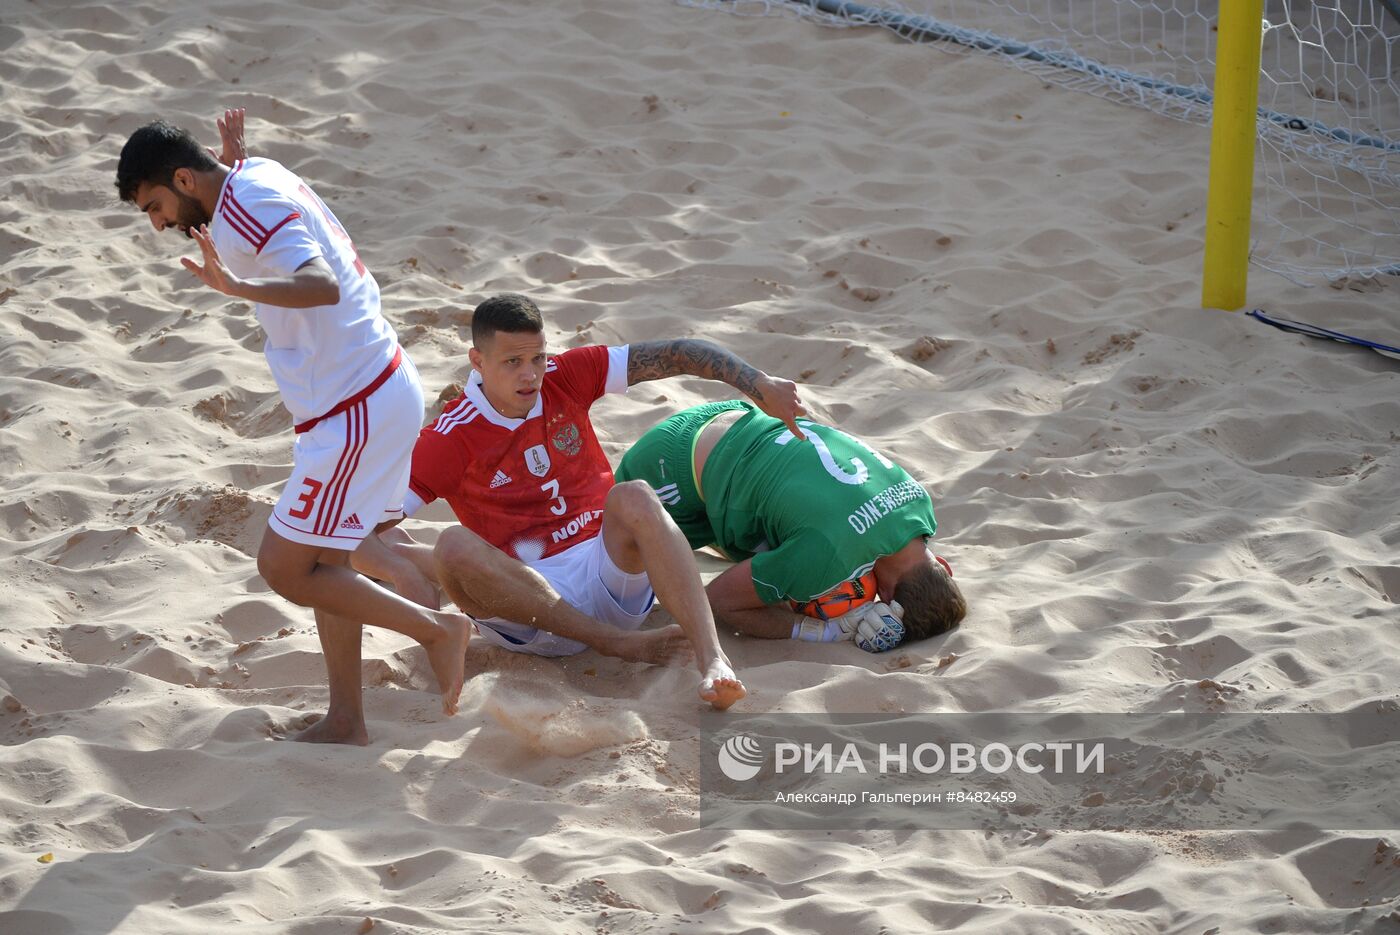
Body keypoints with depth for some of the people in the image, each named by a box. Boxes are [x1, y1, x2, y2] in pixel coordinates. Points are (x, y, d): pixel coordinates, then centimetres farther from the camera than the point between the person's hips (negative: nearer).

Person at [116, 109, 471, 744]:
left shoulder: (249, 206, -19)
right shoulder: (257, 179, 12)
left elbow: (322, 286, -36)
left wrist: (239, 287, -49)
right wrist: (234, 157, 34)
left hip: (356, 412, -11)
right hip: (379, 390, 11)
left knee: (284, 568, -4)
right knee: (322, 562, 15)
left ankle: (437, 629, 3)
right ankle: (345, 722, 19)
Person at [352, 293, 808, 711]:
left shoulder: (565, 378, 7)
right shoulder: (453, 440, -4)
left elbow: (672, 355, 3)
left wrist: (759, 386, -10)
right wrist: (435, 576, -28)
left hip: (608, 566, 2)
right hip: (528, 595, -2)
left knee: (632, 498, -29)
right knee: (455, 546, -31)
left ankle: (712, 659, -47)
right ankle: (619, 642, -35)